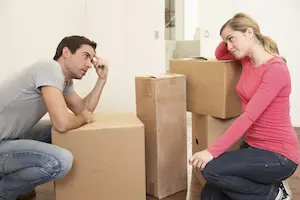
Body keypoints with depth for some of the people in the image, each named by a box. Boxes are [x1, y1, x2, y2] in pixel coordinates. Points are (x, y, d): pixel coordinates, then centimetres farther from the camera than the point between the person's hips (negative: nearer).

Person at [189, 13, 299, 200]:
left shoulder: (276, 69, -20)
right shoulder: (247, 60, 5)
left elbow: (249, 116, -27)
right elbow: (219, 56, 24)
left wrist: (212, 151, -31)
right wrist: (229, 39, 2)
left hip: (278, 154, -8)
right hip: (254, 146, 8)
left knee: (211, 169, -24)